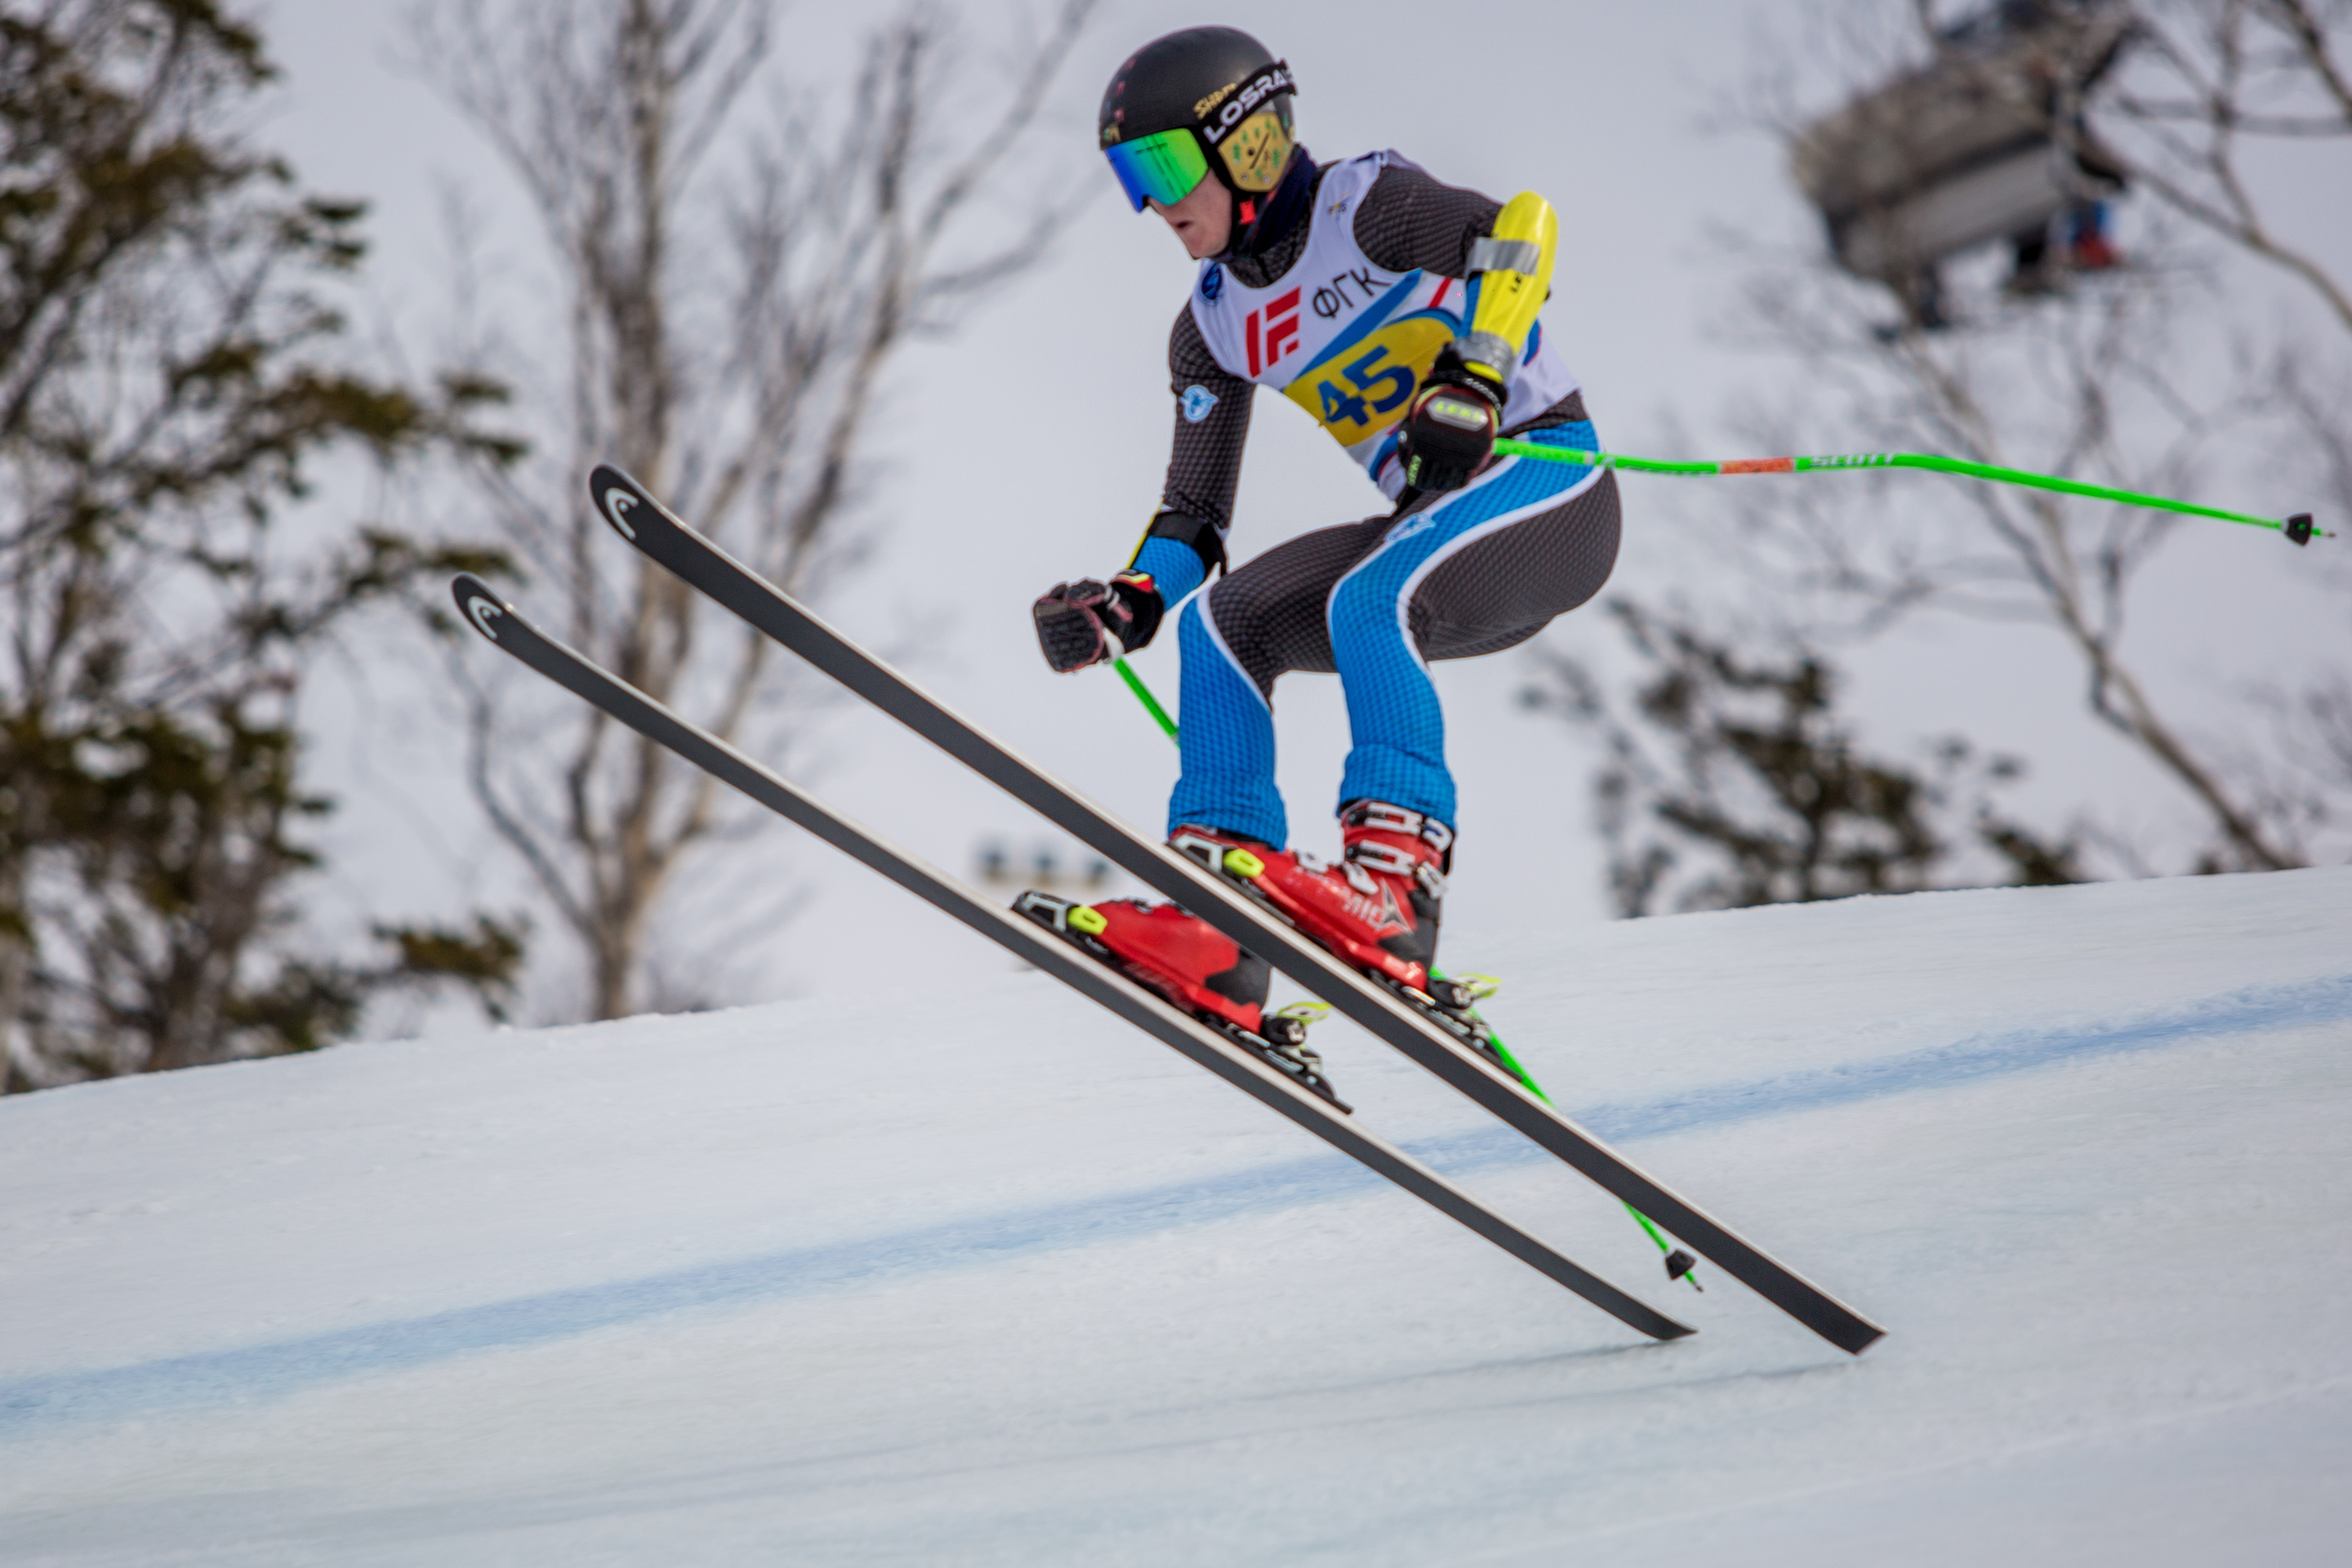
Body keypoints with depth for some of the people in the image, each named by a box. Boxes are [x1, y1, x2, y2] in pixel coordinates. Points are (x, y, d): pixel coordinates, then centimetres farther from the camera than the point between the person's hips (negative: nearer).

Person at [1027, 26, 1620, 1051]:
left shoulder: (1361, 207, -9)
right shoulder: (1213, 327, 12)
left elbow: (1517, 230, -26)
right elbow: (1193, 522, 14)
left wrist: (1474, 380, -37)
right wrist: (1127, 606, -4)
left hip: (1546, 480, -8)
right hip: (1435, 520, 8)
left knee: (1368, 603, -33)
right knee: (1219, 622, -8)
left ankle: (1398, 878, -39)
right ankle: (1221, 932, -18)